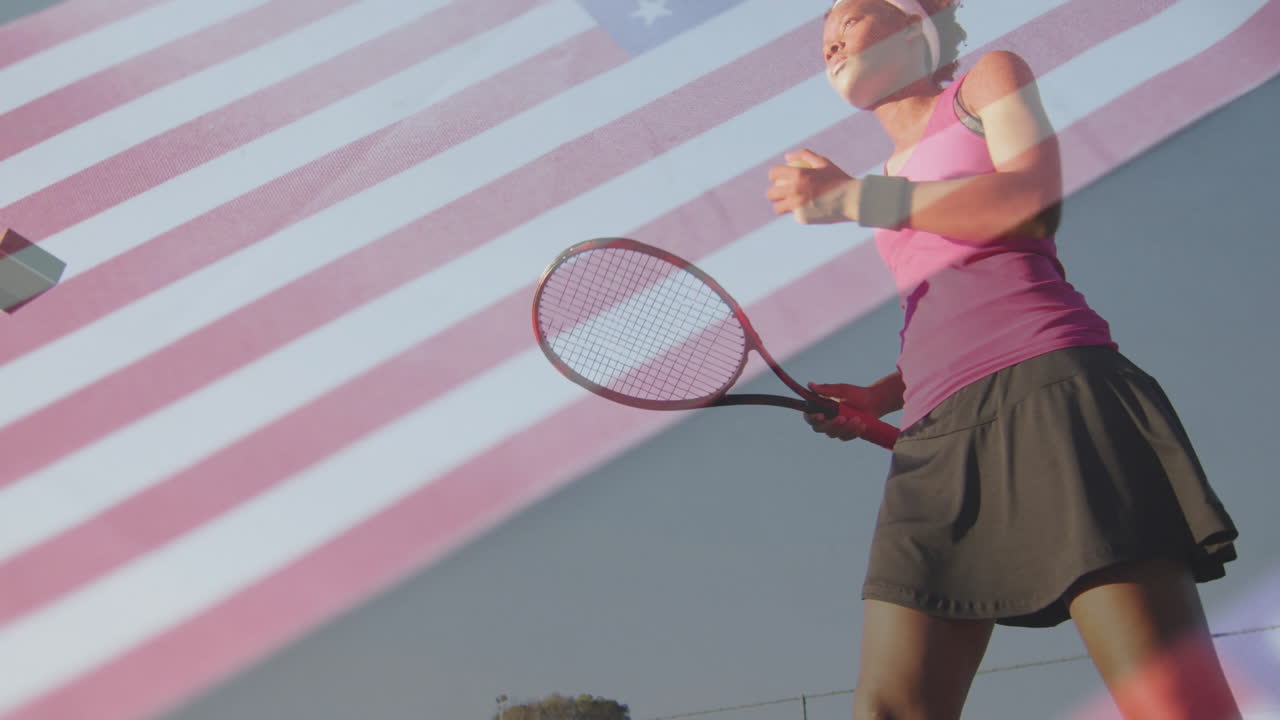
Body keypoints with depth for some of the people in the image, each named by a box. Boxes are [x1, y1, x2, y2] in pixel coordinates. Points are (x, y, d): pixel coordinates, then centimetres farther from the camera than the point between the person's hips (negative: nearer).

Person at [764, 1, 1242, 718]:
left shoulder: (989, 77, 17)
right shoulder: (896, 184, 33)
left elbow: (1034, 197, -4)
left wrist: (853, 198, -2)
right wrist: (878, 397, 14)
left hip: (1051, 390, -6)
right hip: (938, 435, 6)